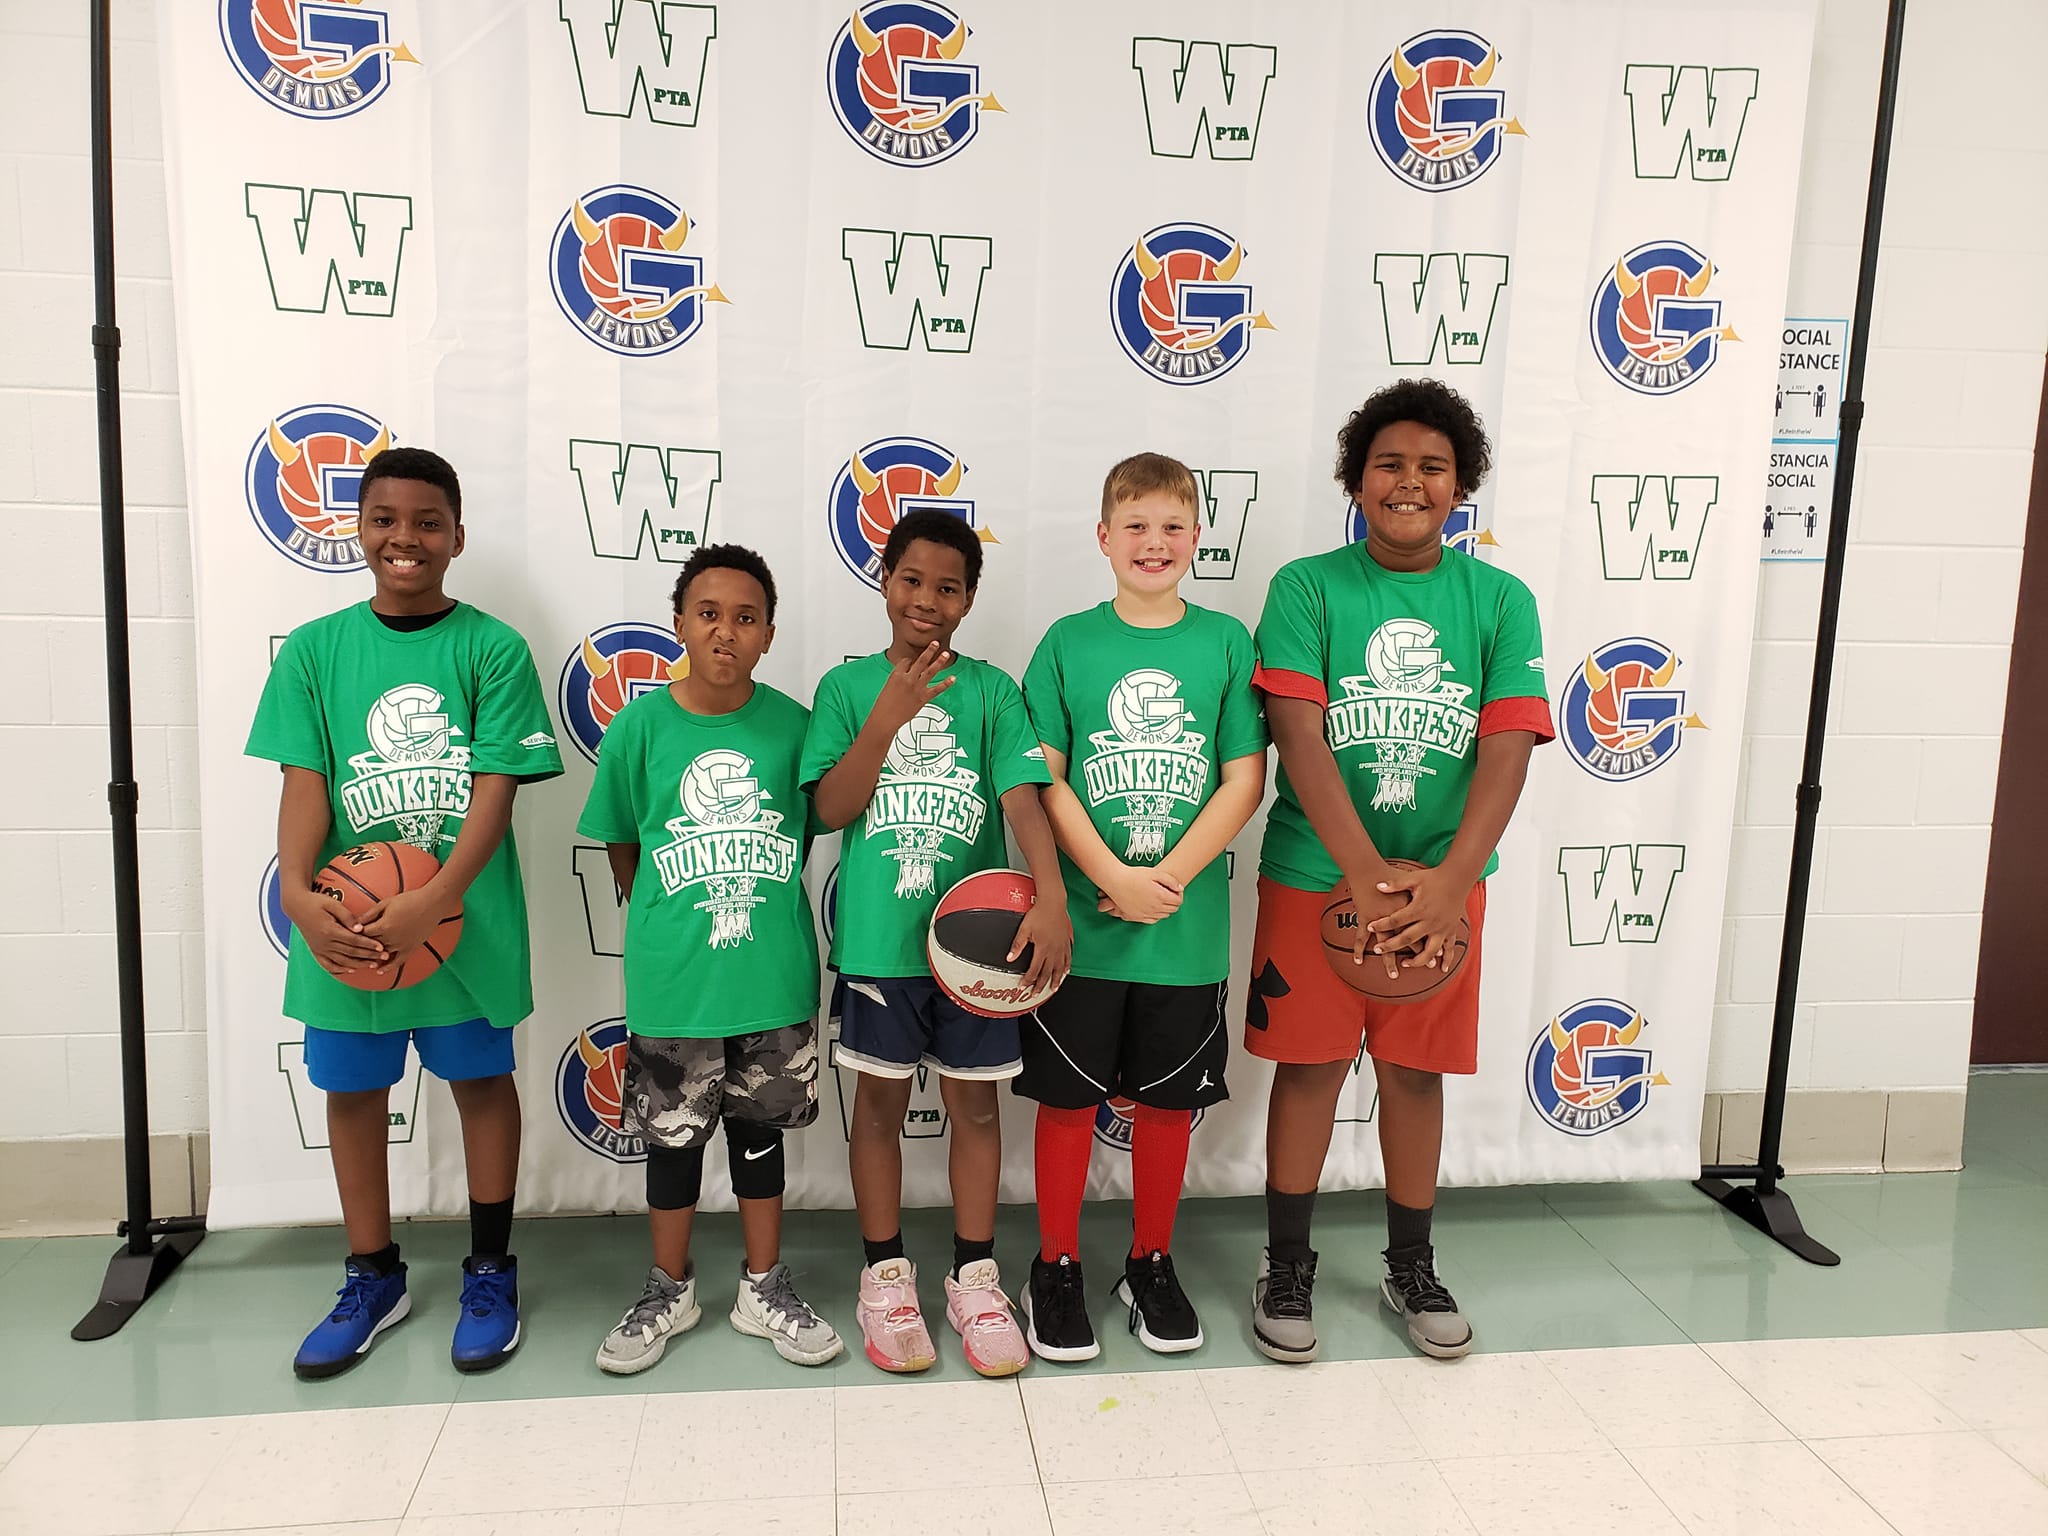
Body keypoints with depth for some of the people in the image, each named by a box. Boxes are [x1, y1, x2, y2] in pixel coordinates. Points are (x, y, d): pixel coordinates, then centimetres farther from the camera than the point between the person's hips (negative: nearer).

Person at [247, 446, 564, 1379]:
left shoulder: (493, 648, -6)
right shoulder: (315, 649, 2)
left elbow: (496, 790, -12)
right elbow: (305, 782, -3)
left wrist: (434, 900, -23)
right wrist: (298, 892, -19)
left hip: (467, 915, -2)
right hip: (345, 924, 3)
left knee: (481, 1078, 10)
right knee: (353, 1088, 14)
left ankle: (489, 1271, 29)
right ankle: (373, 1277, 34)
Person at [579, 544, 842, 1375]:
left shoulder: (790, 723, -6)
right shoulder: (639, 726, -7)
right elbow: (621, 845, 4)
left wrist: (761, 905, 6)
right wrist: (661, 923, 6)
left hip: (774, 973, 1)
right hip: (672, 978, 0)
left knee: (759, 1128, 16)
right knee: (672, 1134, 15)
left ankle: (765, 1287, 33)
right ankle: (669, 1290, 35)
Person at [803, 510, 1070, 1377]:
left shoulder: (990, 690, -1)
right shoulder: (849, 686, 0)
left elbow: (1024, 799, -10)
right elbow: (830, 808, -7)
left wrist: (1051, 899, -25)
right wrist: (890, 715, -18)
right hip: (879, 938, 0)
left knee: (974, 1103, 10)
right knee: (881, 1102, 12)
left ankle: (974, 1277, 25)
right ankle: (885, 1274, 28)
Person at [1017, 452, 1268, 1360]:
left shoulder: (1225, 641, 0)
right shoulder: (1068, 642, -1)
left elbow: (1244, 780, -3)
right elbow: (1045, 779, -5)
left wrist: (1169, 879, -14)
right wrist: (1114, 878, -17)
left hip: (1188, 925, 1)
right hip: (1080, 922, -1)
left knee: (1168, 1100, 13)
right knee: (1066, 1098, 8)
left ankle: (1152, 1266, 32)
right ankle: (1056, 1270, 26)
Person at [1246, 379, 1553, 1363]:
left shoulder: (1500, 600, -1)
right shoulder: (1308, 588, -6)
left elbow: (1507, 750, -9)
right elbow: (1299, 738, -15)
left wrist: (1447, 881, -22)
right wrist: (1367, 875, -24)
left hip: (1446, 881, 2)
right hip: (1315, 874, -2)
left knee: (1415, 1071, 14)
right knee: (1310, 1065, 8)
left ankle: (1412, 1269, 32)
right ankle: (1287, 1268, 26)